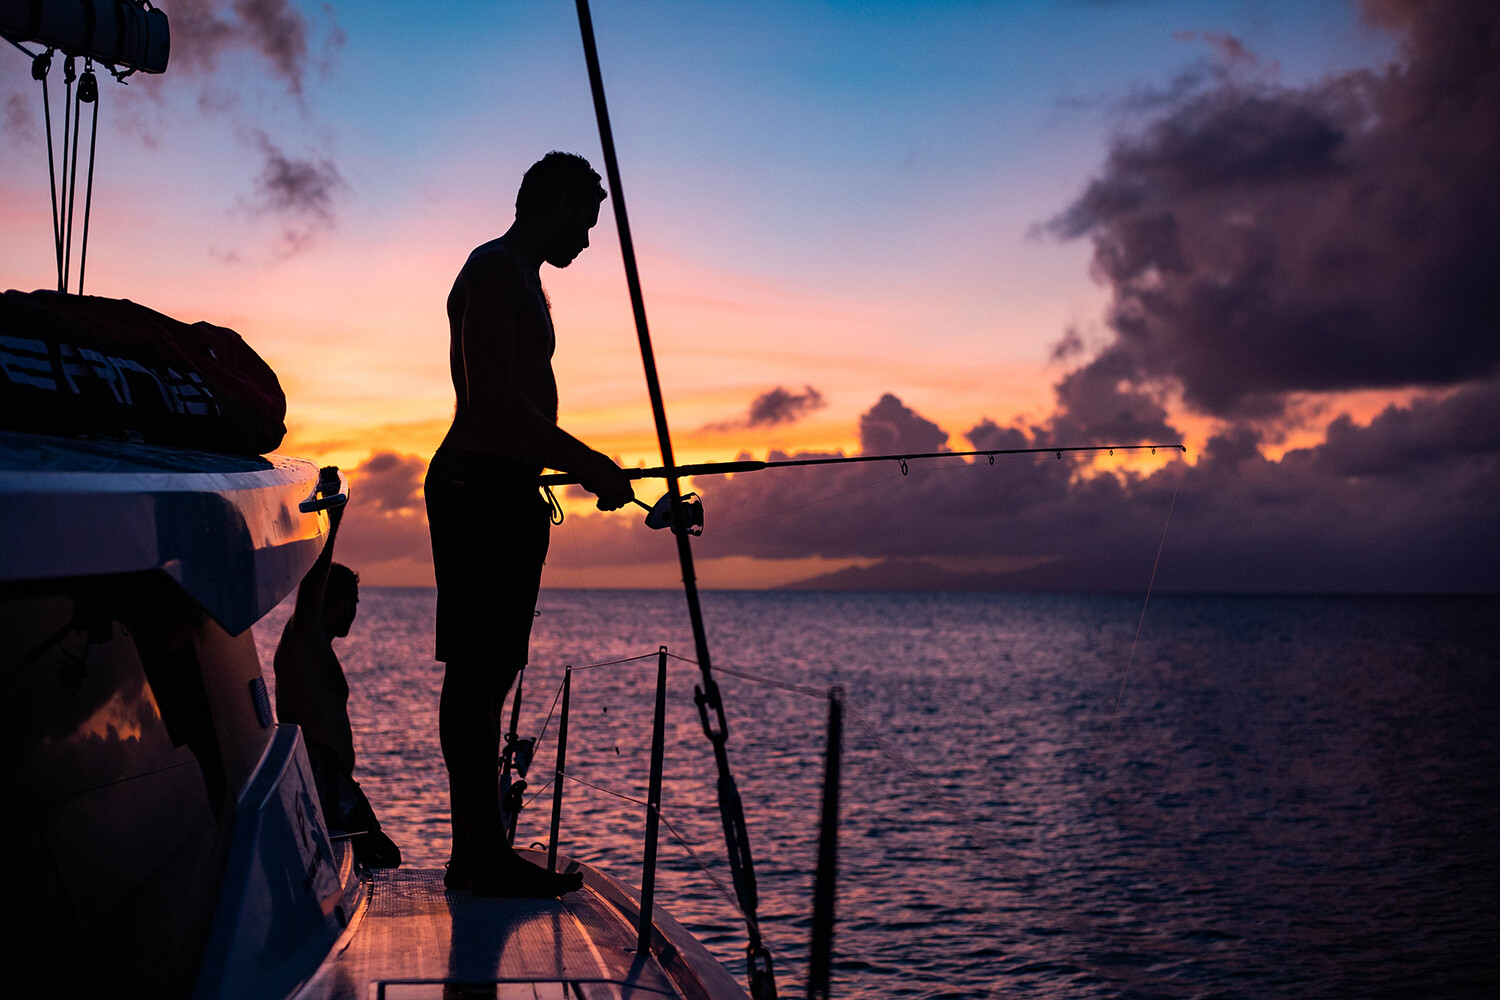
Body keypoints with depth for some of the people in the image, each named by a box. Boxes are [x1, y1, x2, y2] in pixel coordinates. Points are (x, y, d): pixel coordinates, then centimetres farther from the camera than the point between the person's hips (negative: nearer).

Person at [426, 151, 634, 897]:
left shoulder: (518, 278, 26)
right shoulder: (496, 271, -7)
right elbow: (493, 397, -20)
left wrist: (582, 466, 21)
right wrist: (585, 462, -17)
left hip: (503, 489, 11)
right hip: (480, 484, -11)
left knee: (488, 668, 9)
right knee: (477, 668, -10)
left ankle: (480, 851, 14)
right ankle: (481, 852, -8)